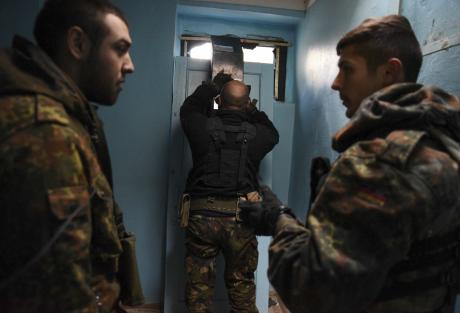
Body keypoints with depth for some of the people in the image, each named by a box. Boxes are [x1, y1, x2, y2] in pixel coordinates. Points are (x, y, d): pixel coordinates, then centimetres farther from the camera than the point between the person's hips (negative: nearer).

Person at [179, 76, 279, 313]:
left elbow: (188, 109, 23)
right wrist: (253, 111, 31)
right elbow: (273, 133, 25)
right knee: (241, 284, 14)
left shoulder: (203, 127, 0)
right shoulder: (256, 133, 1)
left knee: (198, 284, 11)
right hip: (240, 217, 1)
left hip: (202, 214, 0)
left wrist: (212, 86, 34)